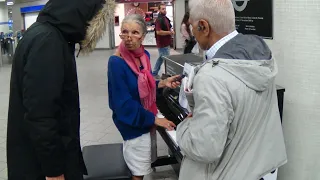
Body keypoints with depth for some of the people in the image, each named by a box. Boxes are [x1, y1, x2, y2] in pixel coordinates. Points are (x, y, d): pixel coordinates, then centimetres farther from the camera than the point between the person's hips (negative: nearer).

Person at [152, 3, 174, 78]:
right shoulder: (159, 20, -17)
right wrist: (169, 32, -18)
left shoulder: (166, 18, 12)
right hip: (162, 44, -10)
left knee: (161, 58, 18)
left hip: (166, 43, 10)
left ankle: (154, 73, 29)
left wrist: (171, 31, 5)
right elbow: (158, 32, -26)